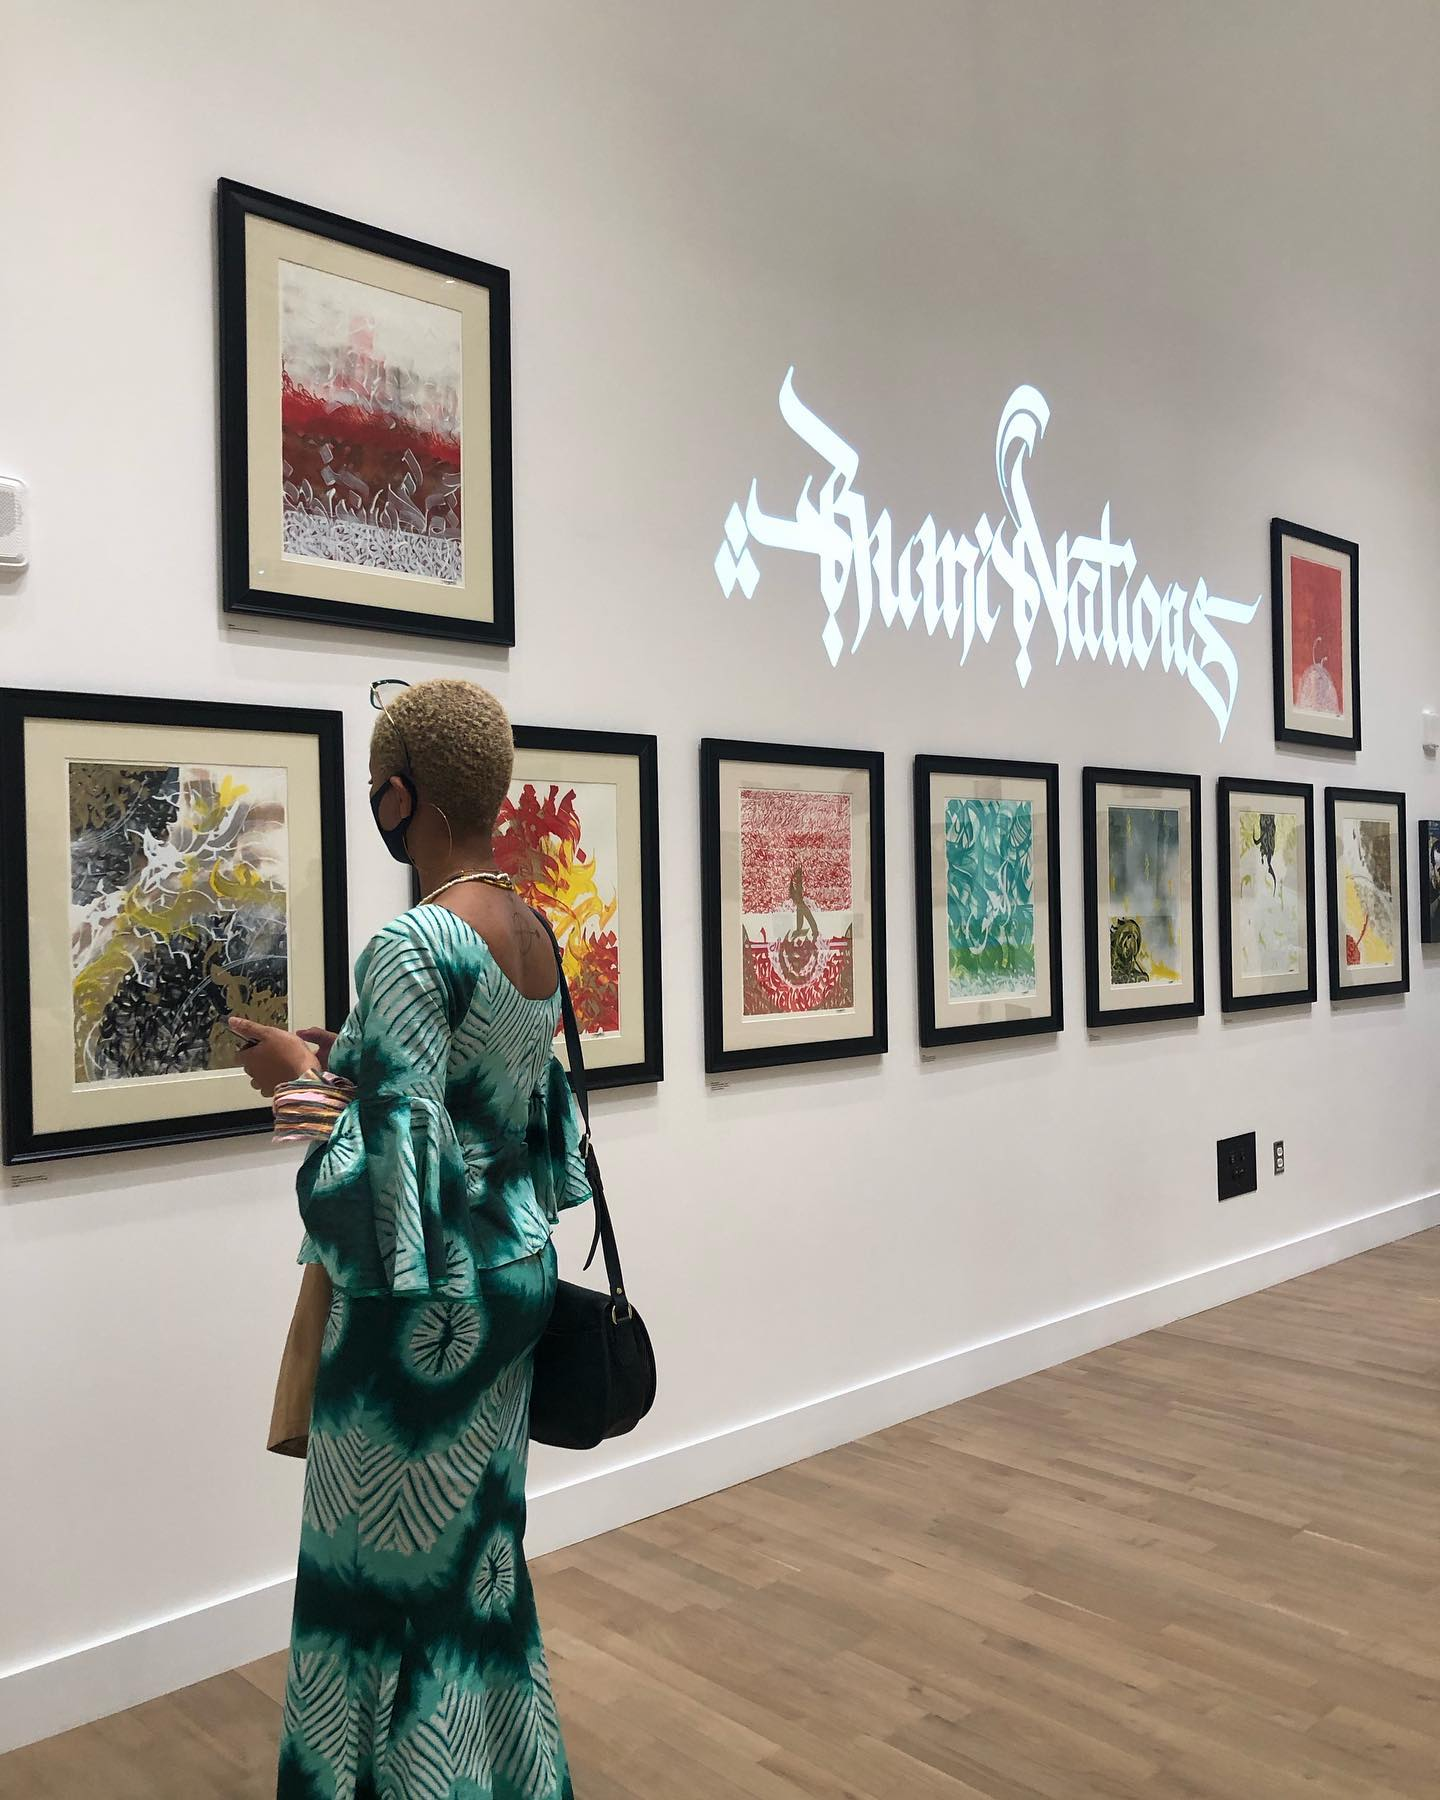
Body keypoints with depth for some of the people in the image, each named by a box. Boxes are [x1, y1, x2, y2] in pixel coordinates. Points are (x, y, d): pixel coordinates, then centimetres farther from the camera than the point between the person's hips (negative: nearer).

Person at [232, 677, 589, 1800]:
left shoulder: (416, 944, -22)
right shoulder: (534, 931, 4)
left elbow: (401, 1151, -24)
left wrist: (306, 1079, -9)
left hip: (428, 1297, -9)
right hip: (519, 1271, 9)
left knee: (396, 1570, 9)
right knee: (482, 1553, 22)